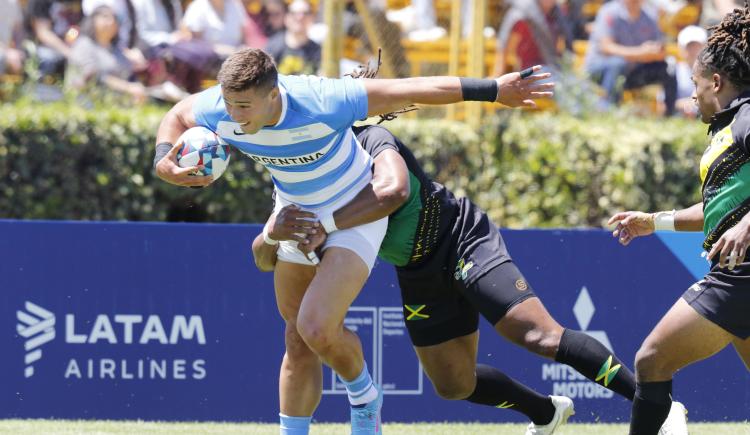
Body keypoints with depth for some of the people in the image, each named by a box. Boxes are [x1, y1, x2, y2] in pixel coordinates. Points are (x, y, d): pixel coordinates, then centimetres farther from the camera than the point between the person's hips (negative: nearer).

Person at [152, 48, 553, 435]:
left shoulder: (320, 103, -37)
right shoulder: (218, 111, -22)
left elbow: (410, 90, -28)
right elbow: (177, 115, 3)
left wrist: (491, 90, -24)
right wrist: (164, 160, -18)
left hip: (355, 214, -5)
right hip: (296, 215, 5)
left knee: (316, 328, -20)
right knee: (298, 340, 7)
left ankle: (363, 396, 10)